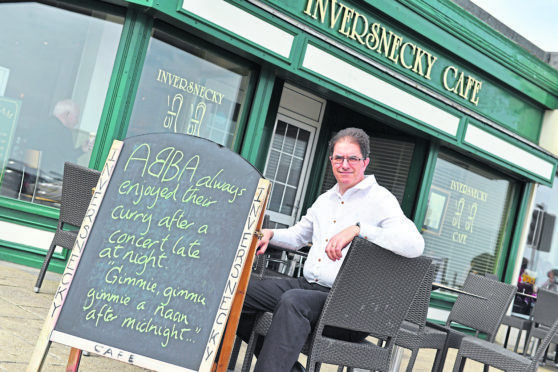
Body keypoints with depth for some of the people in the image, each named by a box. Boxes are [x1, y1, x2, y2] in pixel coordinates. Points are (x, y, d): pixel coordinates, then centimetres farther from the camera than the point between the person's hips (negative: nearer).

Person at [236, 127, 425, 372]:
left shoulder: (380, 200, -7)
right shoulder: (326, 199, 19)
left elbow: (415, 245, -25)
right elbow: (297, 236, 31)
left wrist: (358, 229, -31)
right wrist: (269, 234, 9)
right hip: (307, 285, 9)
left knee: (293, 301, -36)